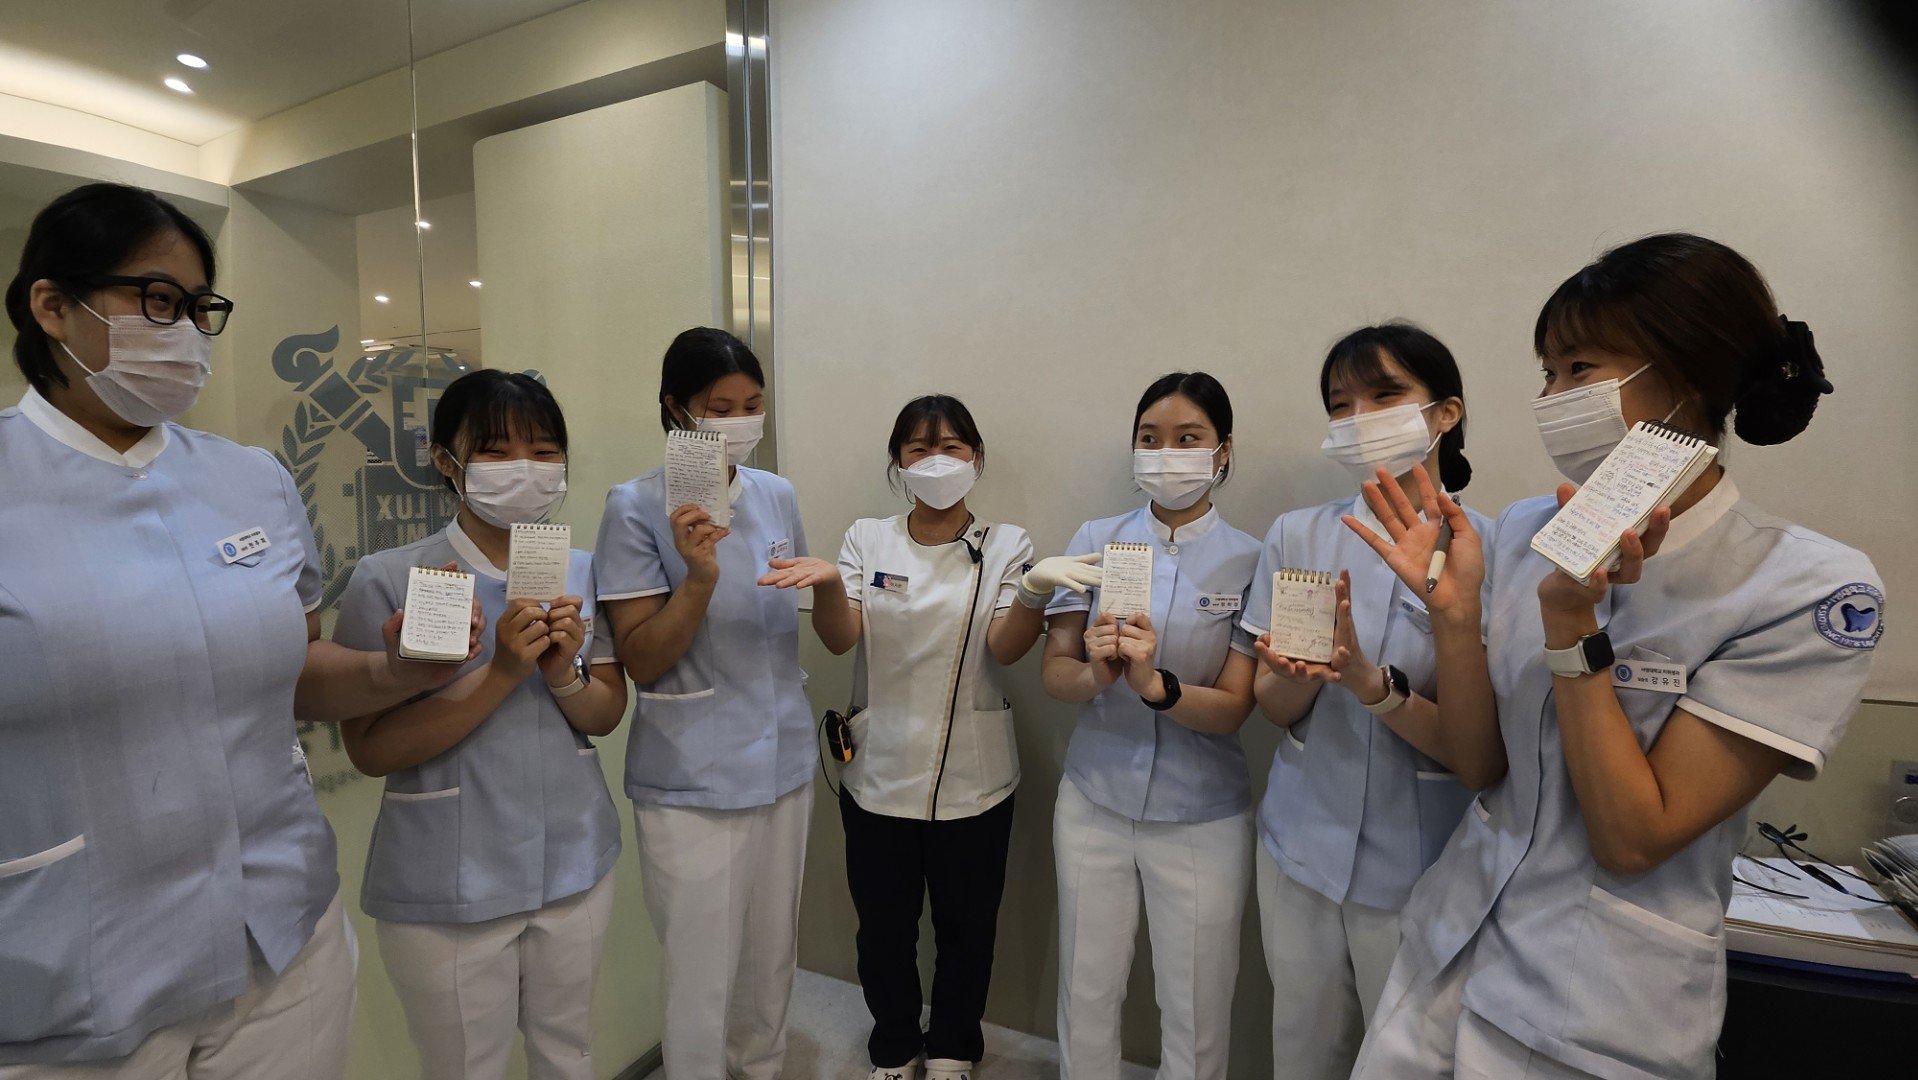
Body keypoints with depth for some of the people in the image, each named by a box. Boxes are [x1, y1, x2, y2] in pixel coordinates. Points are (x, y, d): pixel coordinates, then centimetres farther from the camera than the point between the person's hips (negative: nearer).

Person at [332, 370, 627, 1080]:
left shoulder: (582, 573, -1)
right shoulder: (388, 581, -12)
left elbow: (607, 716, 2)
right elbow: (369, 748, -15)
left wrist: (564, 673, -19)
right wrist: (501, 672, -26)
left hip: (576, 864, 4)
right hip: (448, 889, -3)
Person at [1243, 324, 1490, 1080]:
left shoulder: (1488, 548, -10)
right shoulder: (1297, 536, -2)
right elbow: (1273, 706, 1)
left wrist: (1372, 683, -30)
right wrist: (1301, 673, -22)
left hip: (1421, 868, -2)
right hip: (1301, 847, 3)